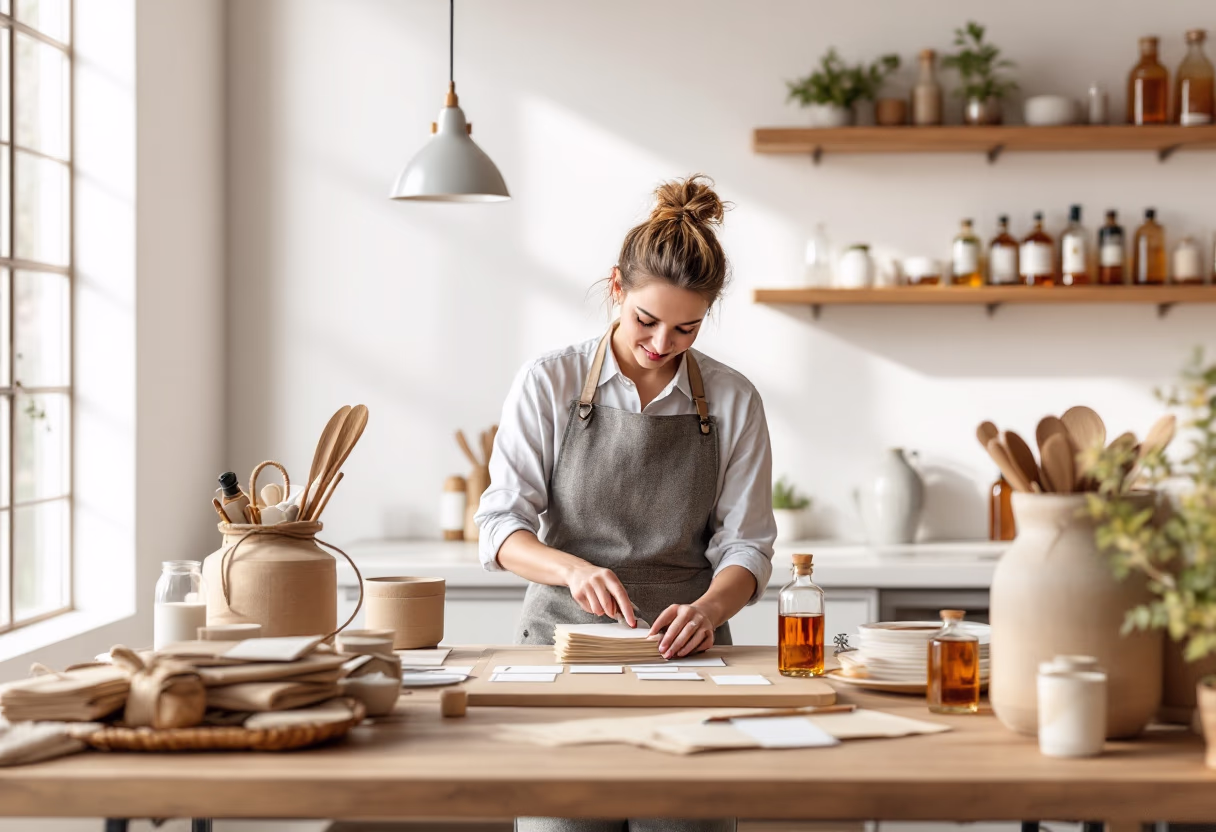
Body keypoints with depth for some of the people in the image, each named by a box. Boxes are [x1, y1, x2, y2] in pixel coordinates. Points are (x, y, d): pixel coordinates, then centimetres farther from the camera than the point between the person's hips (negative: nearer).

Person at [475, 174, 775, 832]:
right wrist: (574, 569, -21)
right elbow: (501, 527, -2)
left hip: (680, 647, 1)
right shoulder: (548, 384, 0)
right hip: (561, 634, -1)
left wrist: (709, 609, -18)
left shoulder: (732, 401, 4)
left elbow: (746, 545, 3)